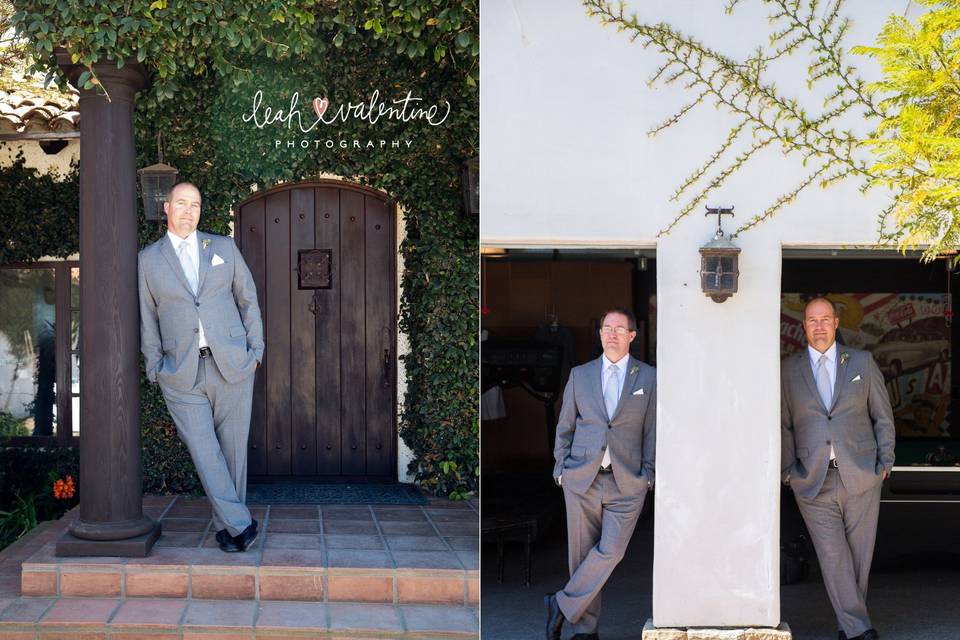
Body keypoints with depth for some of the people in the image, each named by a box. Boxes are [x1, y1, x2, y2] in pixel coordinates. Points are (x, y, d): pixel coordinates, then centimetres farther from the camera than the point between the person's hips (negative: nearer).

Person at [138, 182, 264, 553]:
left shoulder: (224, 248, 10)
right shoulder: (148, 260, 9)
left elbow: (247, 298, 12)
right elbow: (147, 318, 9)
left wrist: (256, 349, 4)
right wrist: (155, 368, 2)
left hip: (232, 365, 1)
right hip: (182, 374, -1)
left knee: (233, 449, 4)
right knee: (204, 452, -8)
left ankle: (226, 524, 16)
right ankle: (240, 523, -2)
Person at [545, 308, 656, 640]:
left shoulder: (648, 378, 5)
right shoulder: (580, 375, 9)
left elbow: (652, 429, 5)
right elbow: (565, 426, 12)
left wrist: (647, 474, -1)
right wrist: (562, 467, 4)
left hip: (627, 481, -1)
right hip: (582, 477, 1)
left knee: (611, 550, -13)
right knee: (581, 552, 3)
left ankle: (563, 604, 4)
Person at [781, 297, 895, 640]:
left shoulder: (861, 362, 8)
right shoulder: (788, 370, 6)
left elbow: (883, 415, 10)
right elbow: (783, 424, 8)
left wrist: (885, 462, 4)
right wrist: (788, 471, 2)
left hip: (860, 476, 1)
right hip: (814, 480, -1)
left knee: (859, 554, 5)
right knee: (833, 556, -7)